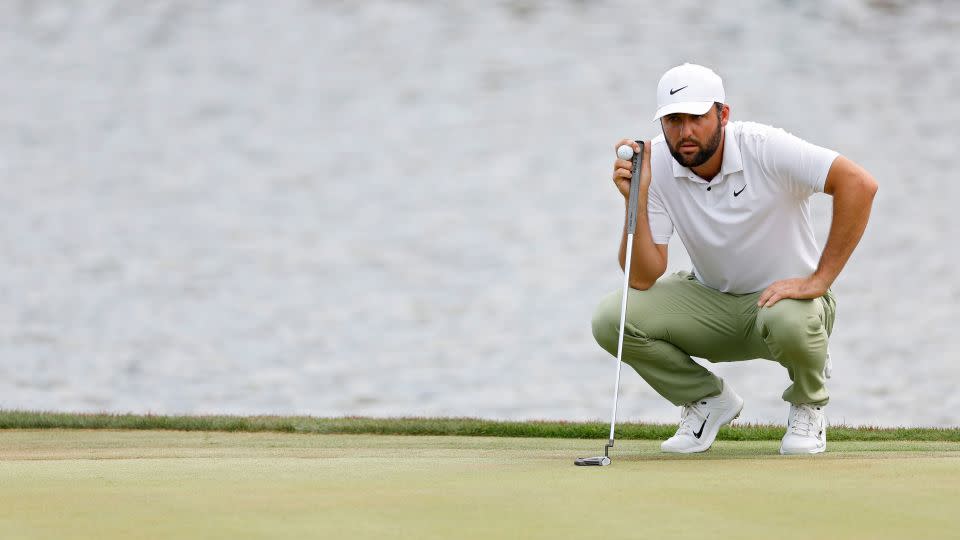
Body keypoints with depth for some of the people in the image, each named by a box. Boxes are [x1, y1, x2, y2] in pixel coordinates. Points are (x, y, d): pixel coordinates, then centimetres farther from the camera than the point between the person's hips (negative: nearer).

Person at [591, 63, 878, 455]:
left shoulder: (765, 148, -23)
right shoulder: (655, 163, -13)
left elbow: (859, 184, -32)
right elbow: (642, 277, -15)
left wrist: (819, 280, -31)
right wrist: (636, 199, -30)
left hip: (784, 295, -4)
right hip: (710, 301, 4)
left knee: (788, 321, -40)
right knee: (611, 318, -20)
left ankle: (808, 405, -3)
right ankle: (708, 400, 6)